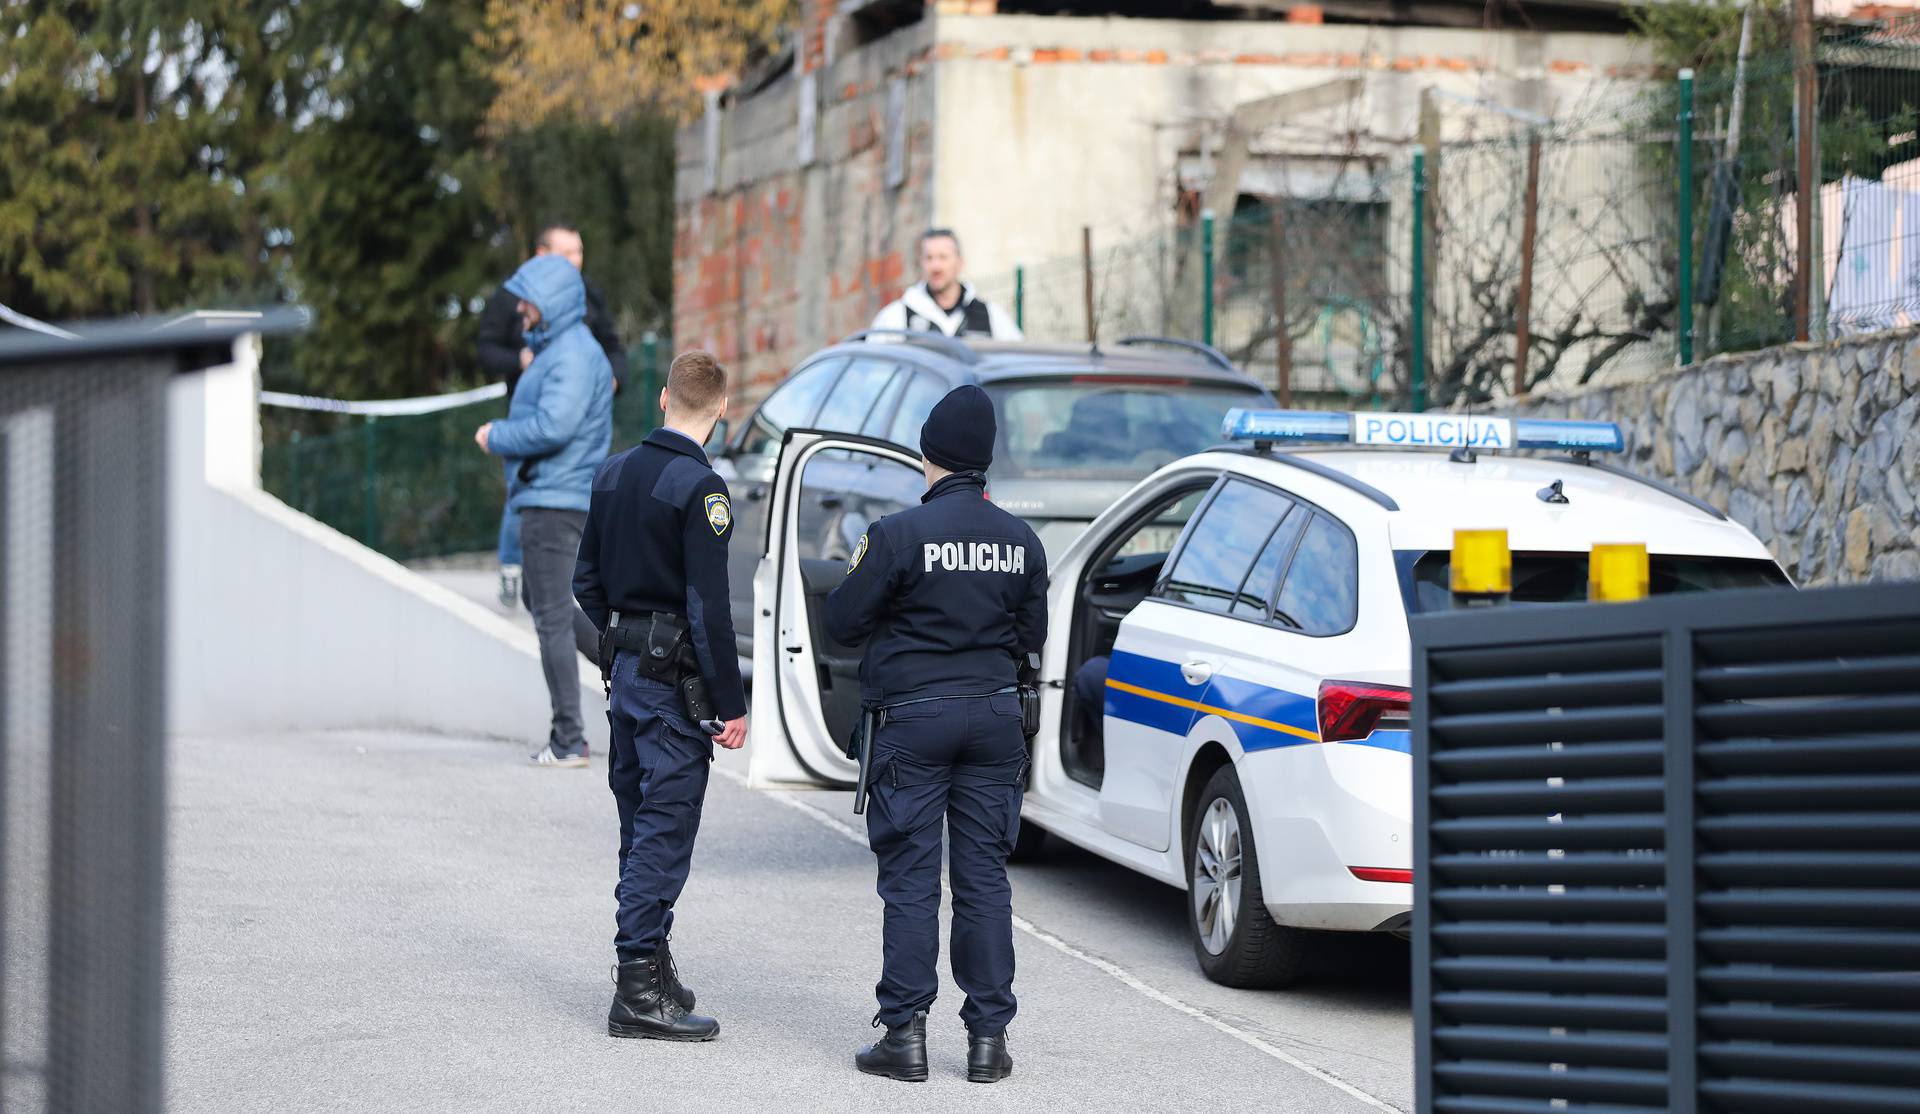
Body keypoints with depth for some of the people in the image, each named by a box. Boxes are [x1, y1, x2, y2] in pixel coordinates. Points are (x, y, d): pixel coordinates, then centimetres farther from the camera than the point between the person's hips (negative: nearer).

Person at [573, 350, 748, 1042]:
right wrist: (731, 704, -15)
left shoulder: (614, 473, 8)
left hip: (624, 669, 8)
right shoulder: (700, 488, -16)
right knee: (665, 829, -5)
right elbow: (708, 606, -19)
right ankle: (639, 990, -7)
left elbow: (587, 582, 15)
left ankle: (647, 965, 24)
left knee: (642, 827, 16)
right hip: (675, 675, -8)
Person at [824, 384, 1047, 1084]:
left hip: (913, 718, -4)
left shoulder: (899, 534, -12)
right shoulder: (1021, 542, 2)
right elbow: (1031, 638, 11)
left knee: (910, 881, 1)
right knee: (984, 880, 7)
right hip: (995, 714, 4)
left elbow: (842, 622, -7)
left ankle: (905, 1033, 0)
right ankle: (987, 1036, 7)